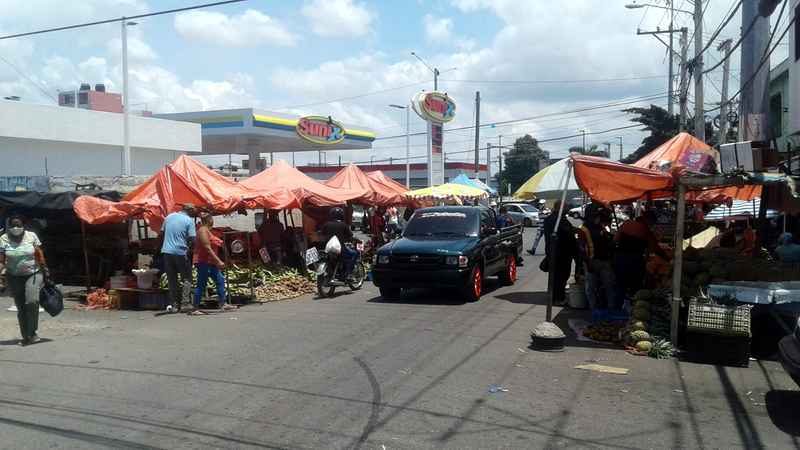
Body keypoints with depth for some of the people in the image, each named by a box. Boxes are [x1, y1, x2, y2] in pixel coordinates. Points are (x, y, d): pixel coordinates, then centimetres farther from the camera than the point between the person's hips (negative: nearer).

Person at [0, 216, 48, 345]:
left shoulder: (31, 236, -3)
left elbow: (39, 254, 3)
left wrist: (45, 270, 5)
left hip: (33, 274, -1)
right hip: (14, 277, 1)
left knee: (32, 301, -19)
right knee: (20, 307, 6)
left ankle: (32, 333, -6)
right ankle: (25, 336, 15)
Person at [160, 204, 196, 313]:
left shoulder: (169, 217, 10)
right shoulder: (189, 221, -5)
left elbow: (162, 233, 15)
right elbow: (192, 239, -11)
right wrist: (190, 247, 7)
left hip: (167, 251, 5)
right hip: (181, 252, -5)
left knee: (172, 279, 10)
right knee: (186, 277, 9)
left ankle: (173, 304, 8)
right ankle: (185, 298, -6)